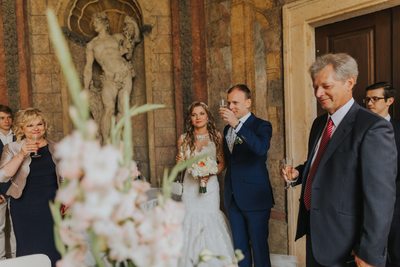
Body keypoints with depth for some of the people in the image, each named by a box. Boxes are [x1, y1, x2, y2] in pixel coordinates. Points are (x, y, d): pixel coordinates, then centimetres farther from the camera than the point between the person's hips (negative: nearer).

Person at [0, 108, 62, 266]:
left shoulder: (54, 148, 6)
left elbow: (62, 177, 15)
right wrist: (22, 155, -22)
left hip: (52, 206, 2)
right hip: (25, 208, -2)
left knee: (53, 248, 6)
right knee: (29, 249, 3)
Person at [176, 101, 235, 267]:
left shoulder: (216, 136, 1)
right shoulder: (184, 139, 4)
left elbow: (222, 163, 3)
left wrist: (210, 173, -13)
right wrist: (180, 162, -12)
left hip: (210, 184, -1)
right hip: (190, 185, 1)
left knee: (211, 219, -4)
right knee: (191, 220, 0)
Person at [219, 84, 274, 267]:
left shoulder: (261, 126, -8)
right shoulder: (227, 129, 13)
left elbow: (261, 148, -30)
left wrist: (237, 125, -35)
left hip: (254, 197, -6)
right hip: (233, 197, 6)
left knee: (258, 245, 3)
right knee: (239, 245, 15)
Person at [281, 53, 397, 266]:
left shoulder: (372, 128, -19)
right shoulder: (319, 123, 7)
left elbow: (380, 198, -21)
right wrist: (298, 173, 1)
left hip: (345, 244, -7)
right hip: (314, 232, 8)